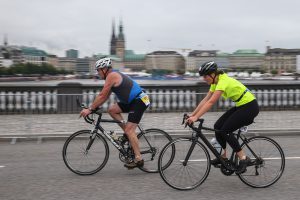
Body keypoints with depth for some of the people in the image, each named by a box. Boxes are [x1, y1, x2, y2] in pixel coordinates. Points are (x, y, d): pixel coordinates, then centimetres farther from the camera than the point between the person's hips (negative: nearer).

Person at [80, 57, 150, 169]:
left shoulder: (111, 76, -13)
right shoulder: (114, 76, 17)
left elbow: (102, 96, -16)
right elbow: (105, 96, 20)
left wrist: (90, 109, -11)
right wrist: (94, 107, 14)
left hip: (139, 101, -10)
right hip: (132, 101, 10)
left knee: (129, 130, -11)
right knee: (112, 110, 8)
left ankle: (138, 159, -8)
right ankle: (128, 133, 11)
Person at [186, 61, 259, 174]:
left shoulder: (223, 81, -24)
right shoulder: (215, 82, 4)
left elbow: (211, 102, -33)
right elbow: (205, 100, 4)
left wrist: (196, 117, -35)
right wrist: (192, 114, -1)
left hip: (250, 107, -9)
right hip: (240, 106, 9)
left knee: (225, 130, -15)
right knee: (218, 126, 0)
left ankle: (243, 158, -5)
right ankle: (224, 156, 13)